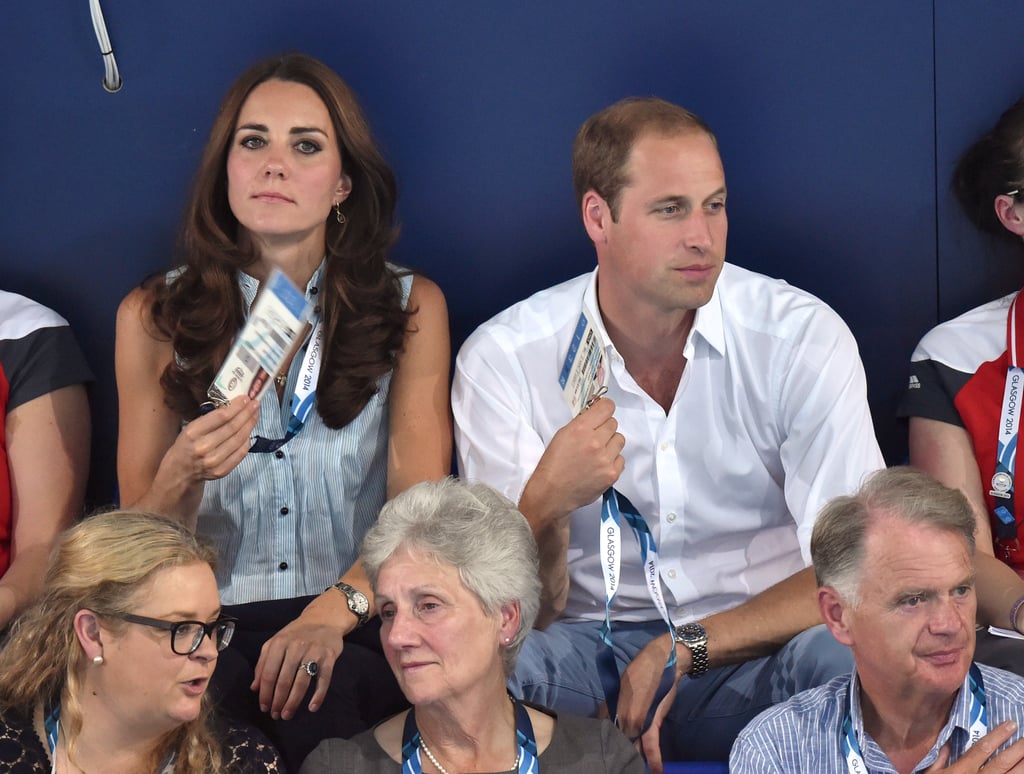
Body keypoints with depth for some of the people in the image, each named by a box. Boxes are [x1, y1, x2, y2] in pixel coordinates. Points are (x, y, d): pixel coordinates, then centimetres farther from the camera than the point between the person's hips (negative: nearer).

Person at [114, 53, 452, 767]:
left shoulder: (411, 307, 8)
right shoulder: (154, 318, 8)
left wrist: (337, 608, -23)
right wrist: (184, 476, -17)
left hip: (360, 621, -1)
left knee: (315, 701, -36)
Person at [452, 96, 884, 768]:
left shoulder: (804, 338, -4)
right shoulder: (502, 358, -4)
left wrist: (684, 649, -18)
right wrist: (547, 504, -29)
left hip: (752, 657, 0)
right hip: (589, 649, 0)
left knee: (839, 656, -34)